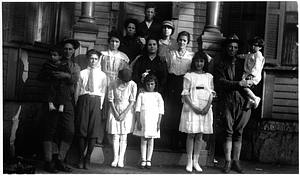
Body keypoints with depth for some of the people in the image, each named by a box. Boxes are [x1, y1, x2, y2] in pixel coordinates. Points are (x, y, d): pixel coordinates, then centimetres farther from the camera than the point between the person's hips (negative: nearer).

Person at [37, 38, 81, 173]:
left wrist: (66, 75, -23)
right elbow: (40, 76, 5)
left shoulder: (75, 67, 18)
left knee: (69, 131, -3)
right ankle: (48, 162, 3)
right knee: (50, 130, -3)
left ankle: (60, 161, 8)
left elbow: (75, 80, -2)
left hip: (67, 100, 2)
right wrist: (50, 75, -14)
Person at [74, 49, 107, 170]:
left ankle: (88, 158, 5)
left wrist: (100, 105, 2)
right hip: (83, 99, 0)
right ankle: (81, 158, 9)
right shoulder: (82, 73, 11)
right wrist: (77, 104, 5)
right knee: (81, 129, -2)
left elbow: (103, 92, 11)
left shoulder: (102, 75, 13)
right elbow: (77, 90, 11)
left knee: (94, 130, -3)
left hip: (96, 101, 1)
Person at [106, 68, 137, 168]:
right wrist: (115, 113, -9)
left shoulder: (133, 85, -11)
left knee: (123, 137, 0)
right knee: (115, 136, -2)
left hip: (127, 111, 0)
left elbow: (132, 102, -7)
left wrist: (124, 114, -12)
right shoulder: (113, 84, -10)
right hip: (115, 110, 0)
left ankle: (121, 159, 2)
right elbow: (111, 100, -4)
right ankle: (115, 158, 3)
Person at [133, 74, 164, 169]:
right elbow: (137, 109, 3)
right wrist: (138, 121, -4)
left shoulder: (158, 96, 4)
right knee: (143, 140, 3)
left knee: (150, 141, 4)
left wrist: (158, 123, -4)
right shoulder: (141, 95, 6)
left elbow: (161, 111, 2)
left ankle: (148, 160, 10)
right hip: (143, 121, 0)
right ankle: (143, 160, 8)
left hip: (153, 121, 0)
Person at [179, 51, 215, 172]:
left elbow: (211, 93, 7)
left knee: (199, 136, 5)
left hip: (205, 109, 3)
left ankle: (196, 161, 10)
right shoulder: (189, 76, 1)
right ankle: (189, 162, 4)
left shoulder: (209, 76, 11)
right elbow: (185, 94, -4)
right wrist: (194, 107, -14)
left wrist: (207, 107, -8)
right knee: (191, 135, -1)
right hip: (191, 108, -3)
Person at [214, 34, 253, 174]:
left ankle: (236, 161, 8)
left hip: (242, 101, 2)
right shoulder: (221, 64, 8)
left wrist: (248, 82, -8)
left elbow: (253, 78, 16)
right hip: (227, 101, -2)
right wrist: (239, 84, -15)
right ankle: (228, 162, 1)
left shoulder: (243, 63, 18)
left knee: (238, 132, 2)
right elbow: (221, 82, -6)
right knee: (228, 132, -4)